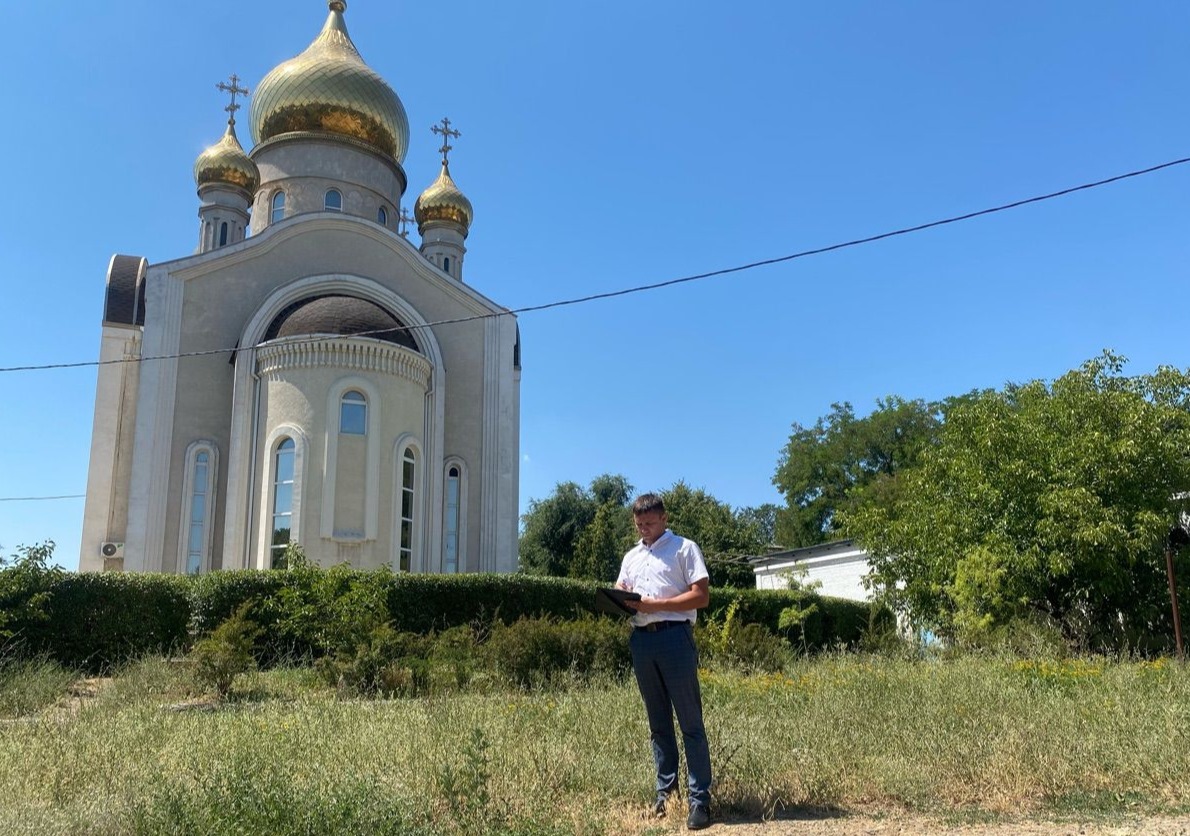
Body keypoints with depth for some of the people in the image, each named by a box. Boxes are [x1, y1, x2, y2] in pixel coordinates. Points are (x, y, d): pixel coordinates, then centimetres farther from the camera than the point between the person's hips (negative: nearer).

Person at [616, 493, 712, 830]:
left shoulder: (684, 548, 0)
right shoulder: (631, 556, 19)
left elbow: (701, 596, -7)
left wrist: (655, 604, -14)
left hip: (674, 636, -6)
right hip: (641, 639, 6)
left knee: (689, 721, -4)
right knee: (658, 721, 11)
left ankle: (700, 798, 0)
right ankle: (665, 790, 18)